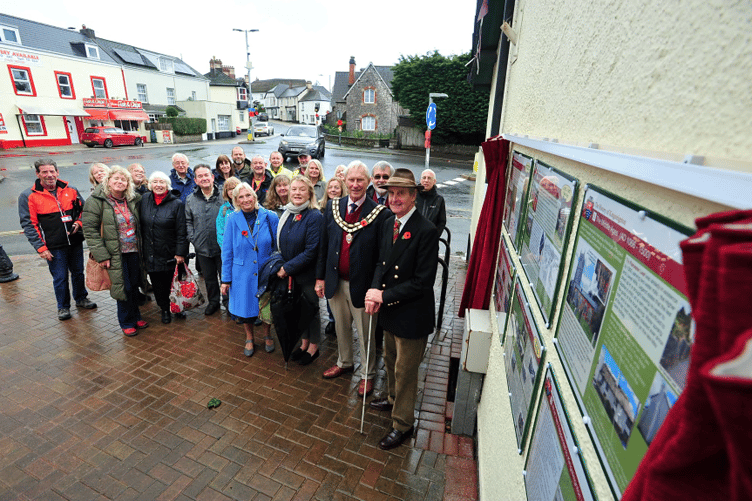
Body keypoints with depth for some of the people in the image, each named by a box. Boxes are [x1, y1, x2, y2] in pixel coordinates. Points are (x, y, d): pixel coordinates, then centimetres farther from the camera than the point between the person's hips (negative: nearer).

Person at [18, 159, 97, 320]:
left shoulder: (70, 190, 4)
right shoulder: (28, 196, -4)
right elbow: (28, 224, -5)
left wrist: (78, 223, -5)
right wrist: (40, 247, -11)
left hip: (75, 241, 3)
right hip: (53, 246, -3)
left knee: (78, 272, 16)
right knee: (60, 278, 5)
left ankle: (81, 298, 36)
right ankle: (63, 307, 23)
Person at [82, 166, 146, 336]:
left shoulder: (134, 200, 7)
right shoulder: (96, 201, -8)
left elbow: (139, 225, 17)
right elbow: (90, 231, -11)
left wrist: (141, 247, 8)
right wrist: (101, 255, -15)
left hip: (134, 251, 4)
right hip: (116, 254, -4)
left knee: (134, 285, 14)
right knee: (124, 288, 1)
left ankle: (135, 317, 31)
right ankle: (127, 322, 19)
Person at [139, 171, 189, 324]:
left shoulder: (177, 203, -10)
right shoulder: (145, 199, 4)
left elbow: (181, 231, -11)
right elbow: (141, 224, 13)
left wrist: (180, 253, -14)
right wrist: (141, 246, 11)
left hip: (169, 253, -4)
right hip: (150, 252, 4)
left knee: (169, 282, 6)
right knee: (157, 283, 10)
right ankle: (165, 309, 28)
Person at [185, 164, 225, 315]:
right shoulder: (191, 200, 6)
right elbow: (188, 222, 13)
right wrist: (192, 238, 1)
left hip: (222, 247, -3)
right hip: (202, 248, 3)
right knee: (209, 278, 17)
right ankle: (213, 302, 36)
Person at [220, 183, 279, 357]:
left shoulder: (270, 217, -7)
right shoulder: (233, 220, -5)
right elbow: (227, 251, 1)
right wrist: (225, 279, 1)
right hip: (242, 274, 1)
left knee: (267, 309, 9)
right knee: (245, 307, 13)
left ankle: (267, 334, 39)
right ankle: (249, 339, 39)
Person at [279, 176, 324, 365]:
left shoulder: (315, 216, -19)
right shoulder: (287, 214, 3)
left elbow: (311, 251, -22)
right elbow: (281, 244, 13)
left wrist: (287, 268, -19)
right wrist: (282, 267, 0)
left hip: (308, 273, -6)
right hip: (290, 273, 6)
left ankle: (313, 347, 31)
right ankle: (304, 343, 39)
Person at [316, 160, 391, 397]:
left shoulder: (380, 213, -13)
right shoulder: (333, 207, 2)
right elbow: (324, 245, 6)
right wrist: (320, 277, 6)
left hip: (361, 285, -4)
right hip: (335, 282, 4)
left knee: (365, 333, 12)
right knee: (341, 327, 23)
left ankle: (368, 373, 36)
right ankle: (344, 362, 47)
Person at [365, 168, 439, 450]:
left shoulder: (426, 231, -22)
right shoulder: (388, 224, 2)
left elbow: (423, 282, -23)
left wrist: (384, 296, -21)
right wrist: (375, 290, -11)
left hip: (412, 315, -7)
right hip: (389, 311, 7)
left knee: (405, 370, 11)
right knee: (391, 361, 27)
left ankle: (402, 424, 34)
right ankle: (394, 399, 55)